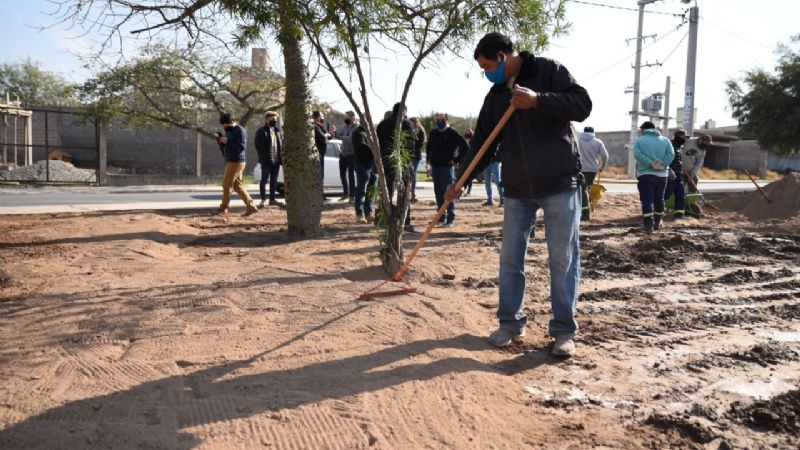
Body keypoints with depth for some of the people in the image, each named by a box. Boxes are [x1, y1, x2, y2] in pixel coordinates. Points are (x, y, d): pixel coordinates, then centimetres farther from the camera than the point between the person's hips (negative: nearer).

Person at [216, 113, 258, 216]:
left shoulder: (240, 131, -12)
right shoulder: (229, 130, 16)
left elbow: (242, 146, -22)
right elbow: (227, 145, 22)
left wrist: (227, 141, -23)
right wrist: (220, 140, 1)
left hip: (236, 162, -10)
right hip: (231, 161, 10)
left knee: (227, 185, -4)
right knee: (237, 185, 9)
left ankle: (223, 209, 6)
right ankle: (251, 207, 10)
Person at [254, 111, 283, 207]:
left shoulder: (278, 131, 15)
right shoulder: (261, 131, -3)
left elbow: (282, 144, 16)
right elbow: (259, 146, -9)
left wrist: (281, 157, 3)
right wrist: (264, 157, -16)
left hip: (276, 160, 6)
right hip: (266, 160, -6)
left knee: (274, 180, 9)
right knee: (264, 179, -2)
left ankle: (272, 199, 16)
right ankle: (263, 200, 2)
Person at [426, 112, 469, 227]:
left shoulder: (452, 133, -6)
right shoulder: (433, 133, 13)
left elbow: (465, 147, -10)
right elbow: (428, 147, 30)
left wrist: (456, 160, -10)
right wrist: (428, 159, 18)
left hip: (446, 167, -6)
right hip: (434, 167, 6)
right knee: (438, 194, 9)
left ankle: (451, 219, -4)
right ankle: (441, 218, 16)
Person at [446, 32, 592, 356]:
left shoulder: (547, 70, -4)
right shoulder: (495, 95, 10)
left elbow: (582, 105, -15)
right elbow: (481, 144, 12)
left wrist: (538, 100, -27)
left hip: (559, 185, -5)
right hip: (517, 190, 5)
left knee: (563, 259, 0)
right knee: (510, 259, 7)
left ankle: (564, 331, 11)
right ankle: (511, 323, 20)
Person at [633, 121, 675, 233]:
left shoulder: (640, 141, 1)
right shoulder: (665, 140, 10)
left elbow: (637, 154, -16)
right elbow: (671, 154, -6)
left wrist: (651, 164, -16)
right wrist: (662, 165, -12)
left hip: (646, 174, -3)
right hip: (662, 175, 3)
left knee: (647, 200, -6)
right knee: (659, 199, 17)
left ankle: (648, 225, -17)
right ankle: (657, 223, 27)